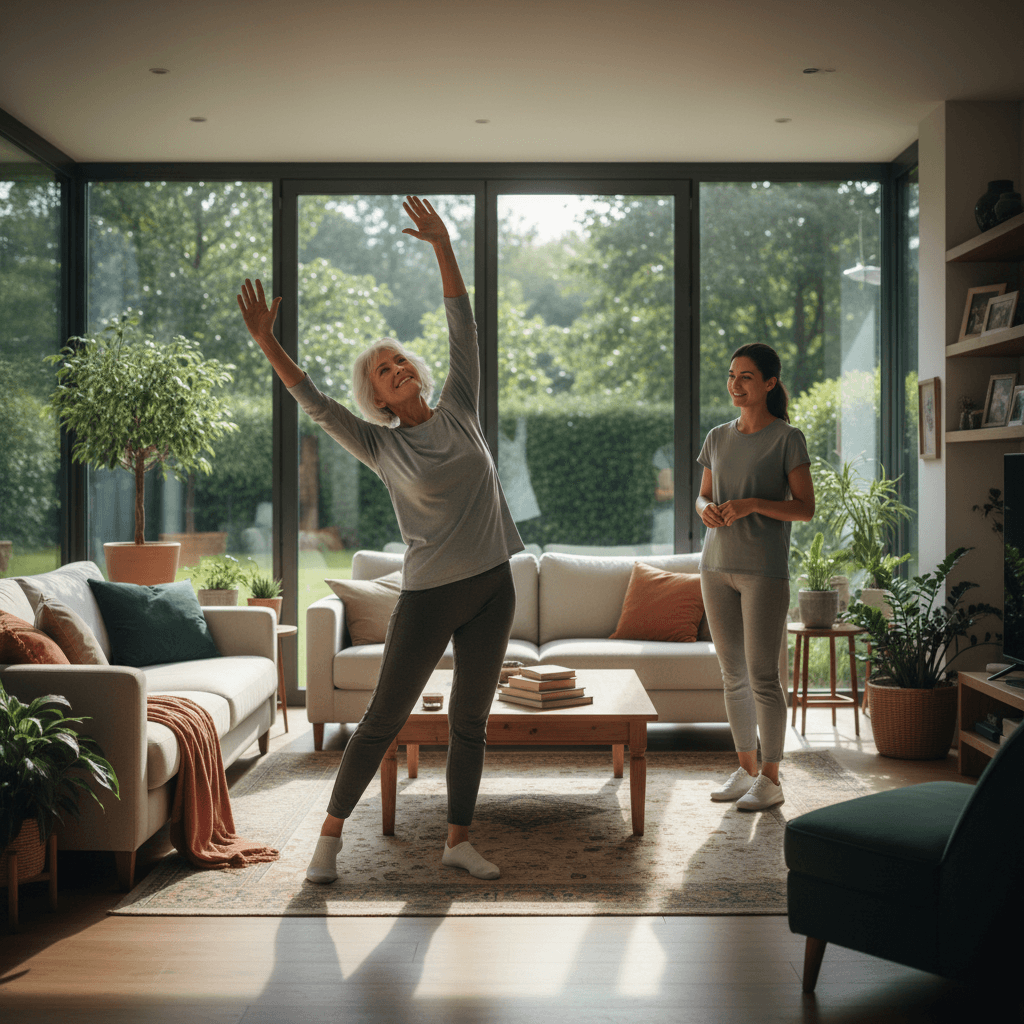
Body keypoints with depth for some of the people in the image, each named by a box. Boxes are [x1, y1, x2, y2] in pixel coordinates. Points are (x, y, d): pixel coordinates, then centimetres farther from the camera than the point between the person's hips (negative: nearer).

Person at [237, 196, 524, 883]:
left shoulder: (459, 411, 6)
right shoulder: (380, 446, -2)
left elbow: (464, 330, 3)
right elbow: (315, 403, -11)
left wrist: (442, 246, 0)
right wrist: (267, 341, -20)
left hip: (492, 590, 3)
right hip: (431, 594, -3)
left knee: (470, 721, 10)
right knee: (385, 718, 2)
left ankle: (459, 841, 20)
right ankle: (332, 833, 16)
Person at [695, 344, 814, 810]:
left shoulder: (787, 439, -4)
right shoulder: (717, 438, 12)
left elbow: (805, 508, -6)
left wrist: (753, 504, -19)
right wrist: (706, 509, -4)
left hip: (764, 570, -5)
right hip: (717, 566, 6)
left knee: (762, 675, -5)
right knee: (733, 675, 10)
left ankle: (770, 778, 5)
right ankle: (745, 768, 21)